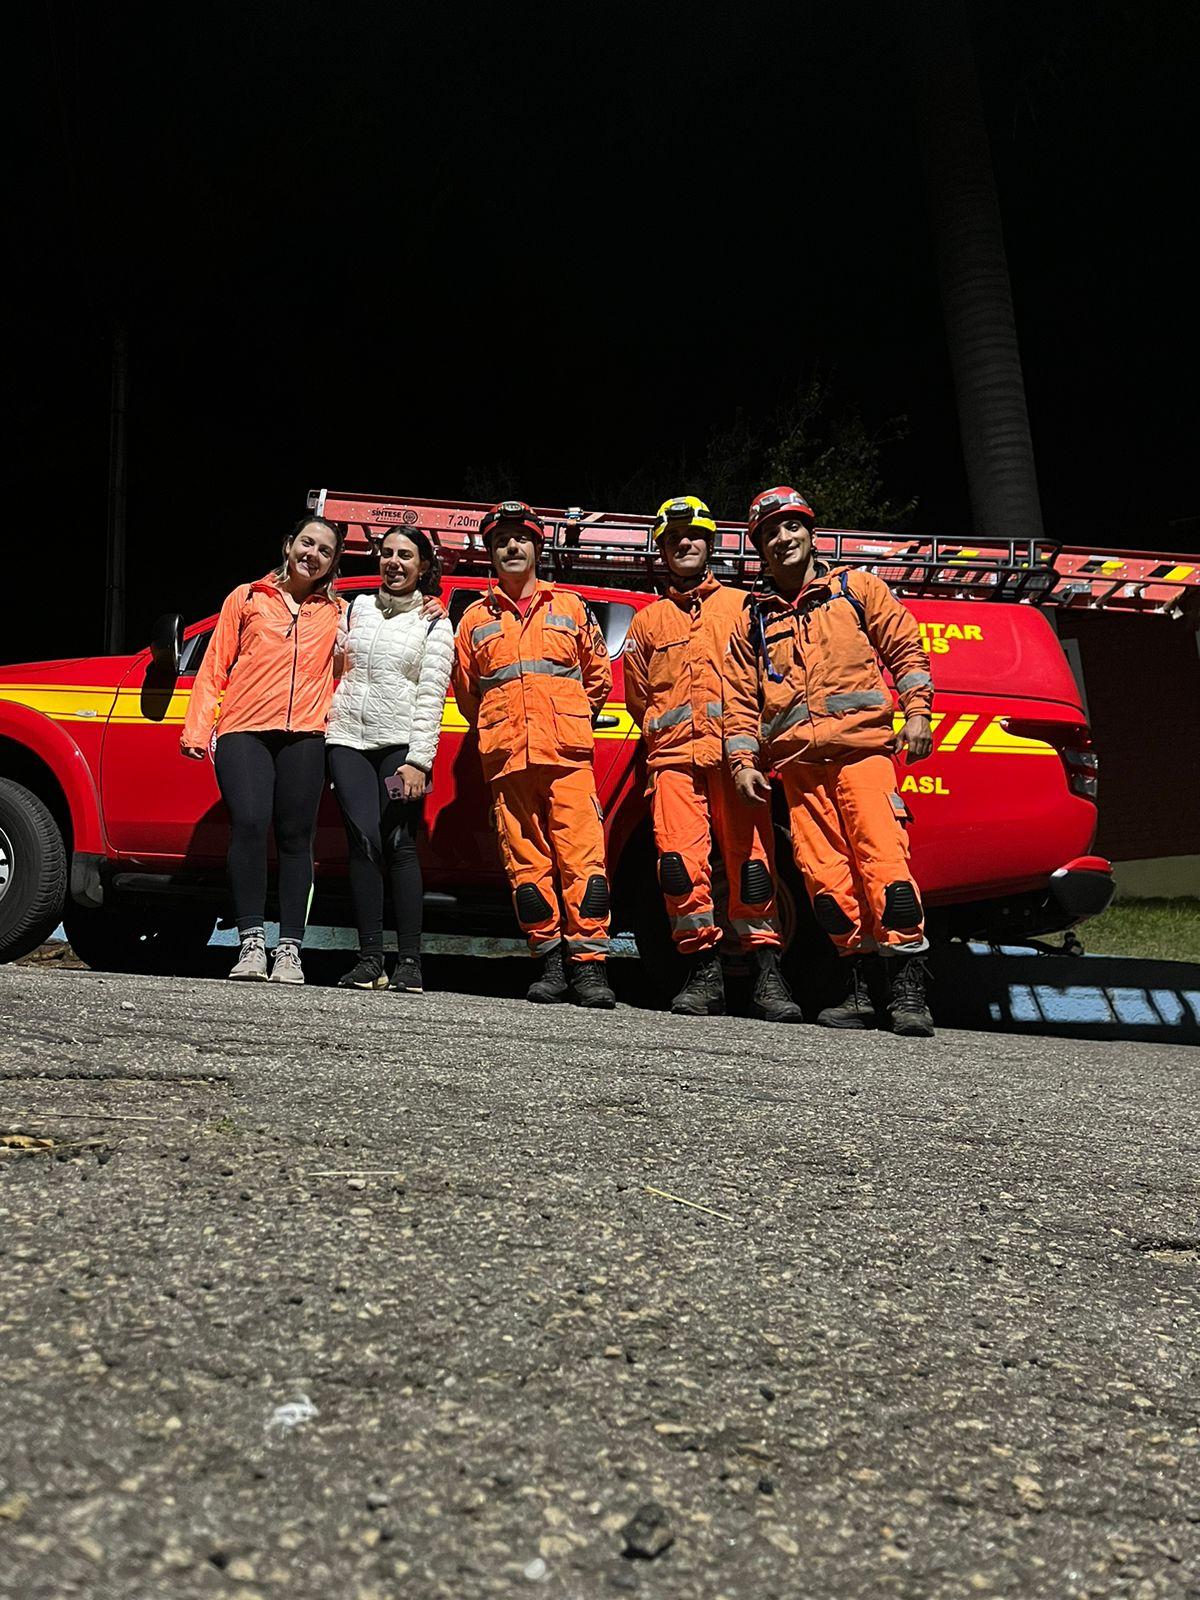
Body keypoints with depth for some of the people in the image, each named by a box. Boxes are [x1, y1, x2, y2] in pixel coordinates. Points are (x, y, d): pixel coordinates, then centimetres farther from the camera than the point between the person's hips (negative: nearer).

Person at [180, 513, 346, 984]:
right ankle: (251, 943, -13)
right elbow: (214, 668, 14)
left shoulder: (336, 614, 21)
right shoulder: (247, 598, 18)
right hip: (243, 731, -1)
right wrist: (197, 730, 4)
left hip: (304, 735, 1)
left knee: (295, 836, -3)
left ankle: (289, 949, 1)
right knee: (249, 823, -18)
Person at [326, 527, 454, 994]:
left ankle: (409, 961, -5)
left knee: (400, 845, -8)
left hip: (401, 744, -2)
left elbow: (431, 696, -1)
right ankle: (370, 959, -6)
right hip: (349, 738, 3)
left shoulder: (434, 623, 6)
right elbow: (336, 665, 22)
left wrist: (418, 760, -10)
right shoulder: (358, 607, 17)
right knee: (364, 842, -8)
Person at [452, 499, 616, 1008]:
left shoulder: (570, 607, 15)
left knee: (582, 855, -11)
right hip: (507, 759, 2)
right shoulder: (476, 618, 17)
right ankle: (551, 959, 8)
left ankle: (588, 961, -10)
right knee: (526, 862, 1)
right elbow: (465, 690, 24)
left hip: (567, 756, -2)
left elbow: (598, 675, 21)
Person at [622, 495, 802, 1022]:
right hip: (674, 758, 2)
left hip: (735, 755, -2)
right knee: (680, 860, -12)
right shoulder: (647, 621, 24)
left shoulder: (743, 606, 18)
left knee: (750, 859, -9)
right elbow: (638, 697, 27)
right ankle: (704, 973, -4)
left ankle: (767, 976, -6)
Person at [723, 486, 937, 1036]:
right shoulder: (752, 622, 21)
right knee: (825, 875, -4)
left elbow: (905, 649, 11)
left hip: (859, 748, -3)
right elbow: (740, 699, 17)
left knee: (882, 861, -14)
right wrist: (742, 761, 5)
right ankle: (859, 990, 5)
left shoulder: (858, 589, 16)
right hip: (796, 764, 3)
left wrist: (916, 712, -3)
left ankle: (908, 991, -12)